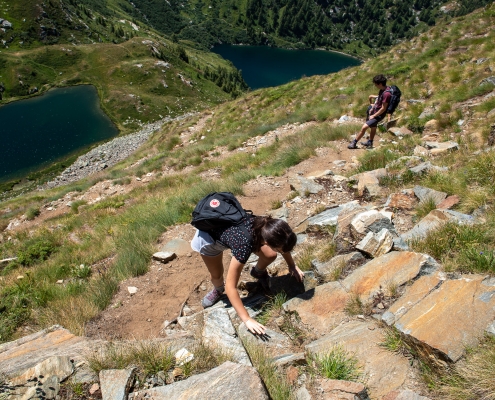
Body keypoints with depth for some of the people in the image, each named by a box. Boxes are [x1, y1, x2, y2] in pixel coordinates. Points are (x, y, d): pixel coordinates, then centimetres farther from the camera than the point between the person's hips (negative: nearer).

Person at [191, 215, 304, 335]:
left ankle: (258, 272, 24)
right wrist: (247, 319, -36)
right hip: (209, 235, -4)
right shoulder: (245, 244, -44)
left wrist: (292, 266, -6)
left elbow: (284, 245, -3)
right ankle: (218, 290, 39)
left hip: (234, 223, 4)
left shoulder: (269, 227, -30)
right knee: (217, 276, 3)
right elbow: (230, 287, -37)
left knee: (271, 256, -9)